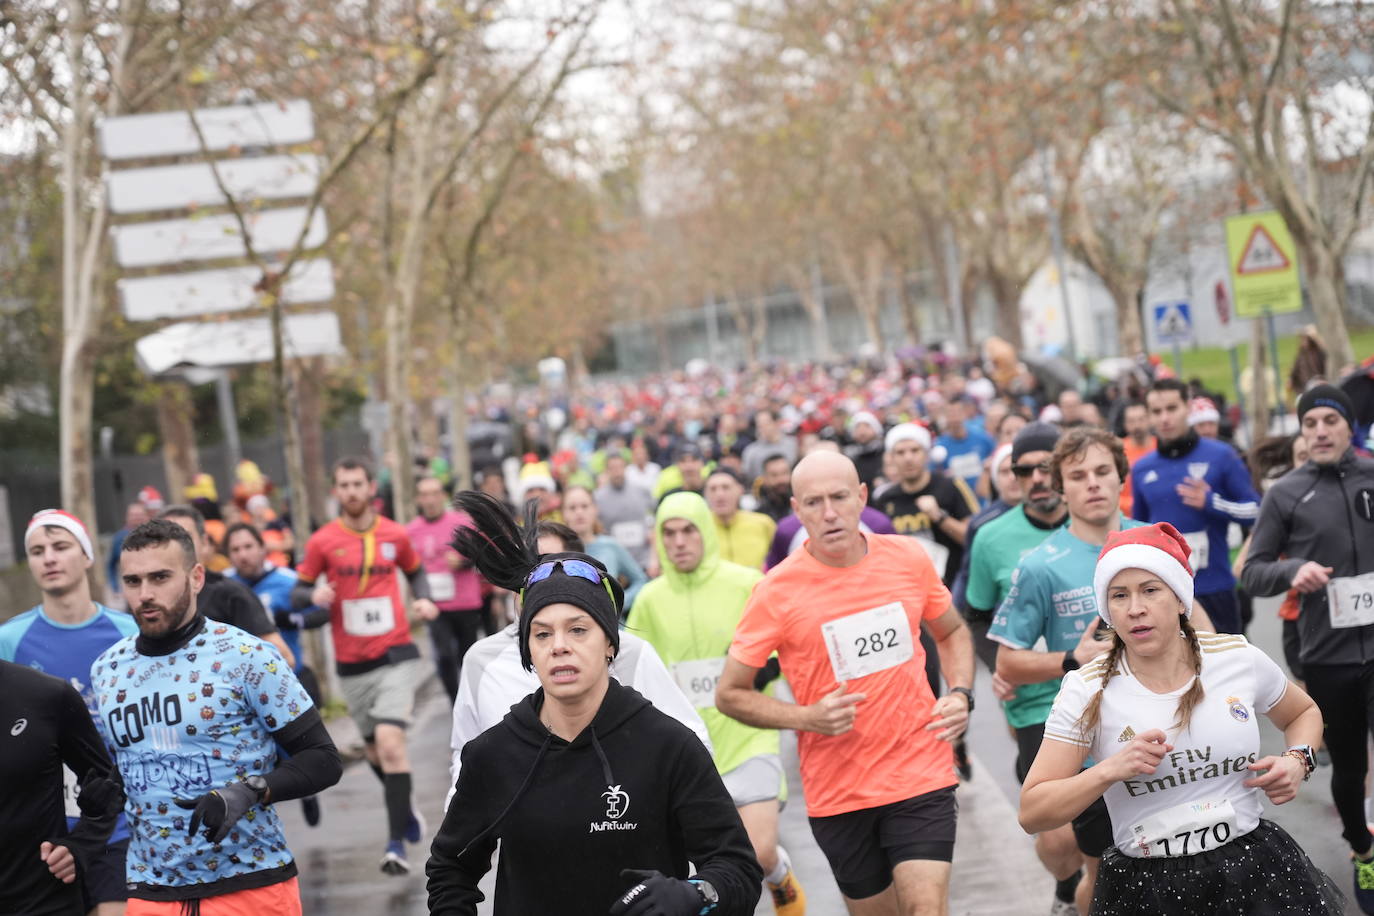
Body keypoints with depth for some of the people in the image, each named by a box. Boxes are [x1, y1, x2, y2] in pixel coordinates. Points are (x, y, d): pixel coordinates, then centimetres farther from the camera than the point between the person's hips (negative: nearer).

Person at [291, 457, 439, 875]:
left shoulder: (395, 535, 1)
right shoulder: (322, 542, -2)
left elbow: (416, 572, 19)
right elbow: (298, 593, 4)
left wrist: (424, 599, 0)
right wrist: (314, 595, -18)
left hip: (395, 656, -2)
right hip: (351, 665, 2)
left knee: (390, 742, -18)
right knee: (375, 751, 13)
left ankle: (397, 842, -15)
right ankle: (405, 812, 41)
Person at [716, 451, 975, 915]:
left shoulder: (908, 558, -2)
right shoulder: (777, 591, -11)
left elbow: (951, 632, 17)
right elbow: (730, 693, -5)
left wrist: (960, 693, -1)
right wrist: (806, 717, -18)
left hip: (921, 773, 1)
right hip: (837, 790, -1)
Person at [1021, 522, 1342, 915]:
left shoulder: (1239, 658, -2)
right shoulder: (1088, 691, -8)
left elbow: (1304, 713, 20)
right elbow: (1032, 813, -9)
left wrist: (1297, 761, -1)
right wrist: (1109, 771, -23)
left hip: (1255, 876, 1)